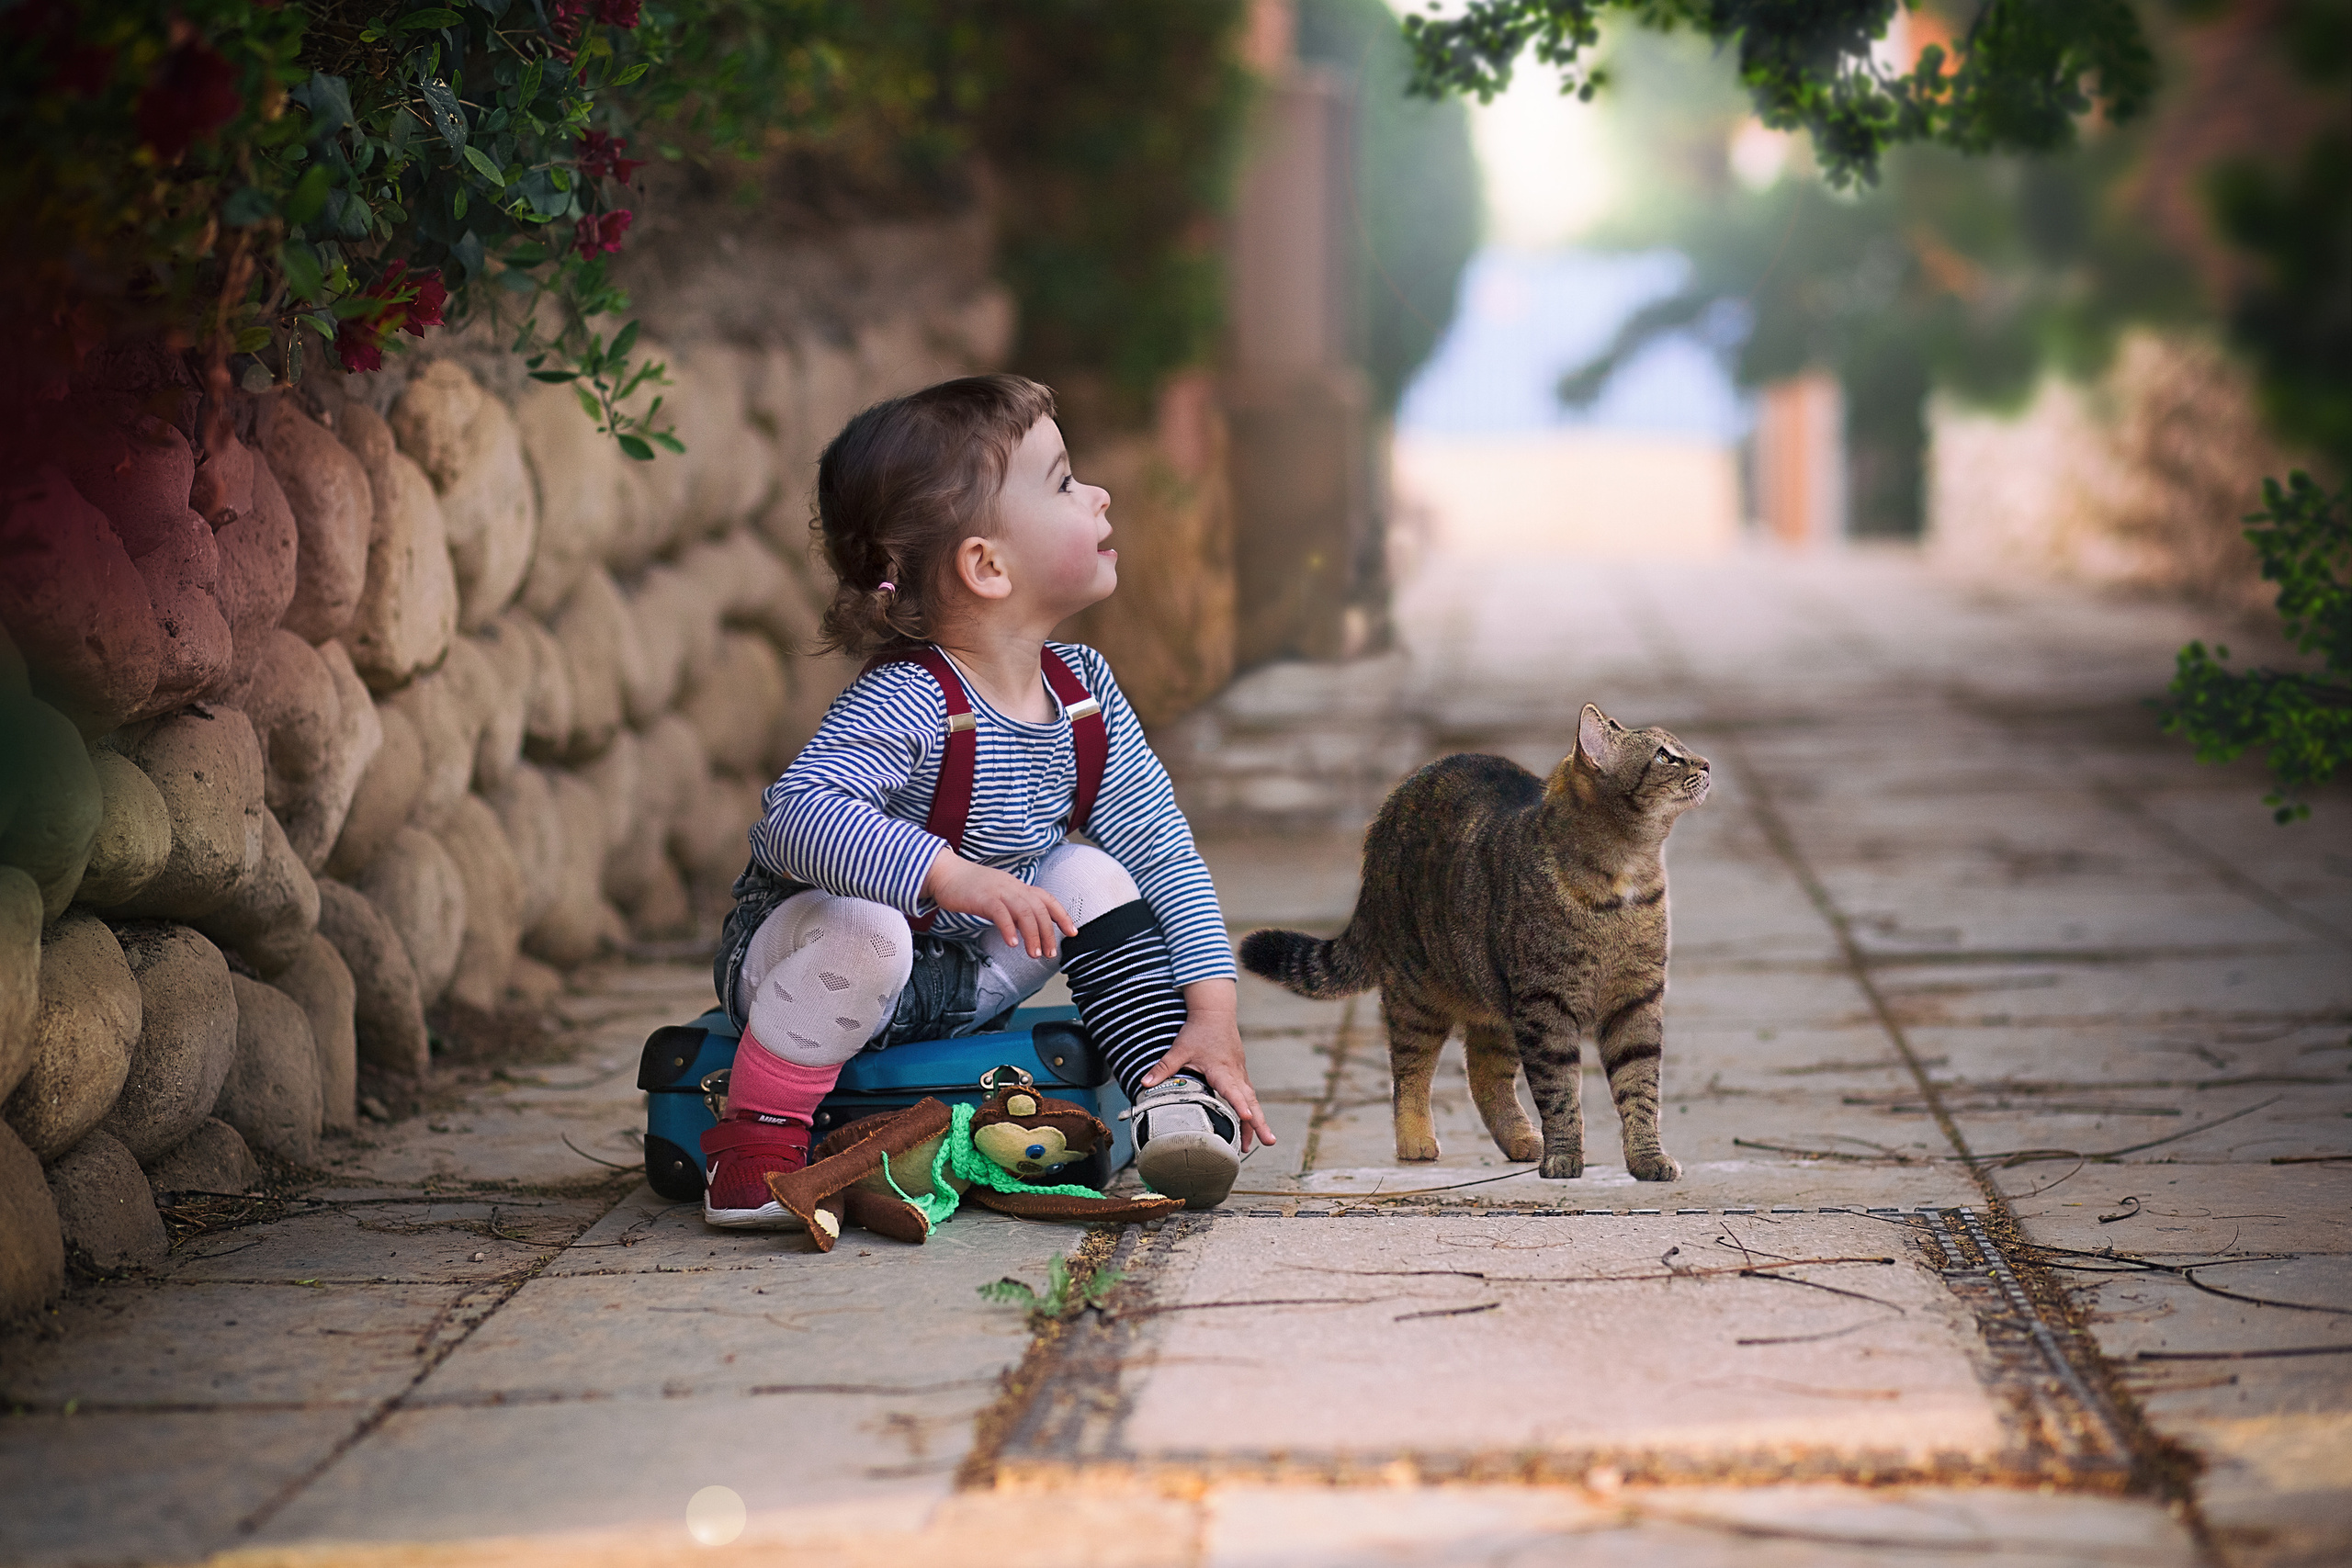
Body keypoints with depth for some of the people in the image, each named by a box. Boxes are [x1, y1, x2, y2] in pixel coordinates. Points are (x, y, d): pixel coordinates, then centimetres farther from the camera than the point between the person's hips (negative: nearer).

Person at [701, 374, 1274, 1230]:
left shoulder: (1083, 689, -5)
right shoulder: (904, 705, -28)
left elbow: (1163, 855, -2)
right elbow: (797, 817, -43)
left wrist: (1213, 1015, -10)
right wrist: (952, 875, -52)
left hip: (952, 981, 7)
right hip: (796, 952, -7)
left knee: (1092, 878, -5)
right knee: (866, 928, -36)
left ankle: (1174, 1093, 0)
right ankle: (756, 1142, -21)